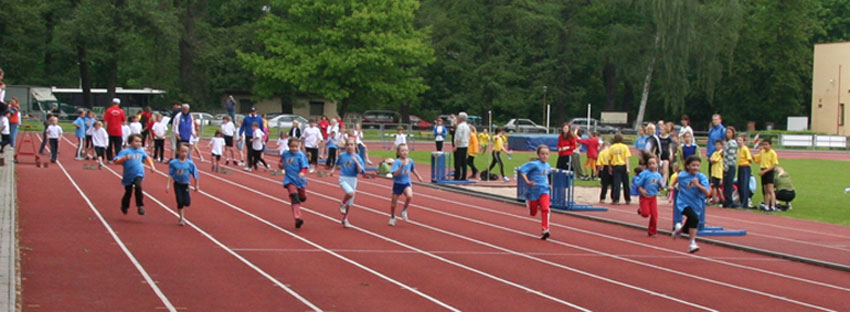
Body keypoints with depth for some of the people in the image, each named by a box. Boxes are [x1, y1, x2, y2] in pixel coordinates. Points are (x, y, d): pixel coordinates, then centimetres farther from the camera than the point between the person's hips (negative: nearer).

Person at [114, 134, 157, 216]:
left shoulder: (141, 150, 2)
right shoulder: (125, 151, -13)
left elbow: (147, 158, 22)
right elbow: (116, 161, -20)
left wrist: (152, 166, 12)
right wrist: (125, 158, -35)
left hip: (138, 174, 1)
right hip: (128, 175, -1)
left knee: (138, 186, -28)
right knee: (128, 193, 13)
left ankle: (140, 206, -20)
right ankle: (124, 206, 42)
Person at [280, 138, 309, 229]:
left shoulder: (301, 155, -10)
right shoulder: (285, 154, -1)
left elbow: (304, 166, -15)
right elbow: (282, 158, 22)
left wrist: (302, 173, -35)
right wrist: (281, 165, 2)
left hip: (300, 180, 0)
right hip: (289, 180, 0)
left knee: (302, 198, 18)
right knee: (294, 198, -17)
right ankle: (297, 218, -24)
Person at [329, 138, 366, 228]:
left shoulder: (357, 157, -4)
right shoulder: (342, 155, 0)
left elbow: (360, 171, -12)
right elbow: (337, 163, 23)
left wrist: (356, 162, -22)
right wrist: (333, 169, 14)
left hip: (353, 180, 2)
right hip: (343, 179, -2)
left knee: (349, 203, 10)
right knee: (350, 193, -31)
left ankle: (345, 219, 28)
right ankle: (342, 204, -2)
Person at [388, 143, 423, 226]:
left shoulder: (410, 161, -4)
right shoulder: (397, 162, -18)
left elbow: (413, 170, 17)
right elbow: (395, 174, -29)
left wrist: (418, 177, 28)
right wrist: (402, 166, -38)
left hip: (406, 183, 2)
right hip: (397, 184, -2)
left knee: (409, 195, -28)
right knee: (394, 202, 8)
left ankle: (404, 210, 0)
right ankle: (392, 217, 34)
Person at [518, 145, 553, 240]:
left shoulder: (547, 166, 7)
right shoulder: (534, 164, -14)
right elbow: (522, 170, -19)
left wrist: (547, 184, 13)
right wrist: (527, 182, -25)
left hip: (544, 190, 3)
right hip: (534, 191, -3)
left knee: (545, 209, -19)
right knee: (533, 213, 11)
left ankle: (545, 230, -17)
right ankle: (528, 200, 46)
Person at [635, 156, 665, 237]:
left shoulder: (658, 175, 3)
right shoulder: (644, 173, -10)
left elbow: (661, 188, 9)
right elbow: (637, 183, -8)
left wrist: (661, 185, -13)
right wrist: (641, 190, -22)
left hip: (653, 197, 4)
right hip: (645, 197, -4)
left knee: (654, 215, 1)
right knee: (645, 213, -13)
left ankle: (653, 232, 13)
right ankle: (640, 210, 25)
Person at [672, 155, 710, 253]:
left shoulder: (702, 177, -12)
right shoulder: (682, 175, -6)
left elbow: (706, 193, -22)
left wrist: (698, 185, -35)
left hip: (696, 205, 2)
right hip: (684, 203, -2)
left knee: (688, 229, 10)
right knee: (694, 218, -28)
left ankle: (679, 228, 44)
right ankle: (692, 243, -17)